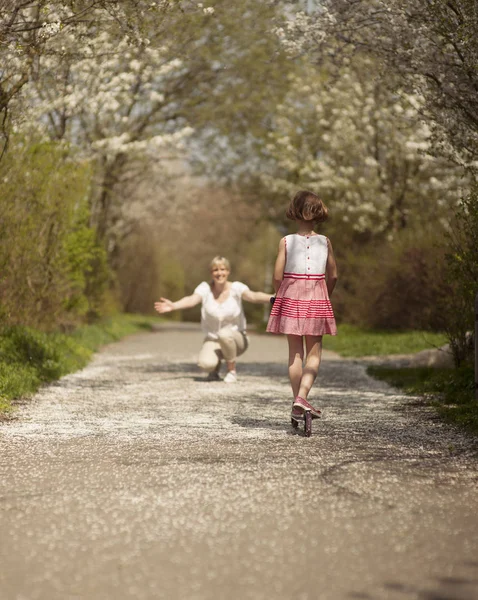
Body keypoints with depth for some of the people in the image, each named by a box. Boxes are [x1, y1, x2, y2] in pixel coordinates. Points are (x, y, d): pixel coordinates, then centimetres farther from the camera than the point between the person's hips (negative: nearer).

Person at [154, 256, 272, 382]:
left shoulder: (236, 288, -10)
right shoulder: (205, 288, -7)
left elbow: (254, 296, -29)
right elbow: (191, 300, -25)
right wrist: (172, 306, -46)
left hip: (235, 339, -1)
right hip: (213, 340, 1)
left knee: (224, 334, -38)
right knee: (205, 363, -31)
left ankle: (232, 370, -12)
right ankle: (216, 365, 8)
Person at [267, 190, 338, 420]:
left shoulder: (286, 241, -6)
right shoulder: (325, 242, -2)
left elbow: (277, 276, -6)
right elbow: (333, 276, 3)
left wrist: (279, 296, 13)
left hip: (290, 297, 0)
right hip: (317, 298, 0)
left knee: (295, 352, 10)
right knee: (314, 353, 7)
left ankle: (297, 403, 14)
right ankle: (302, 397, -13)